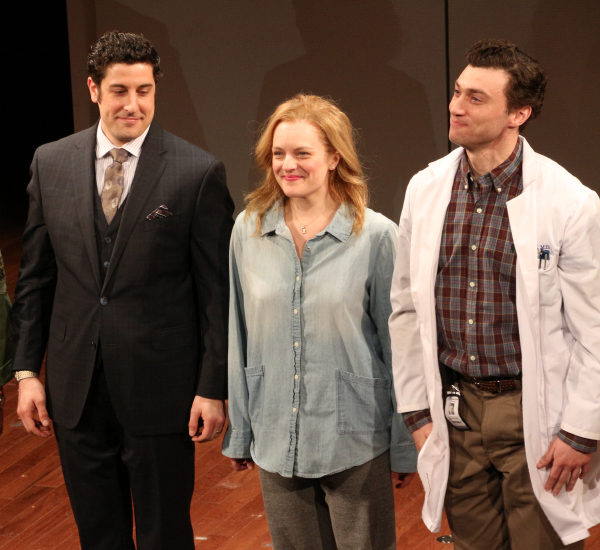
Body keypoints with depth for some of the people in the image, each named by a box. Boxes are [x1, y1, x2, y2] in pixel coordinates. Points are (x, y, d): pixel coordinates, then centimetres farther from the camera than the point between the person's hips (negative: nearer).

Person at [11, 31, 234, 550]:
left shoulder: (198, 172, -8)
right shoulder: (51, 163, 3)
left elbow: (217, 290, -7)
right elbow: (35, 276, 9)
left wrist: (213, 388, -8)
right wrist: (27, 370, 6)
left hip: (160, 388, -3)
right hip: (76, 388, 3)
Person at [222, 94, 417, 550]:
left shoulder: (375, 235, -9)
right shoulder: (249, 230, 1)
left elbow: (396, 343, -4)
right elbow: (240, 337, 7)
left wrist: (406, 447, -2)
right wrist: (239, 431, 10)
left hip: (355, 443, -3)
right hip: (276, 439, 3)